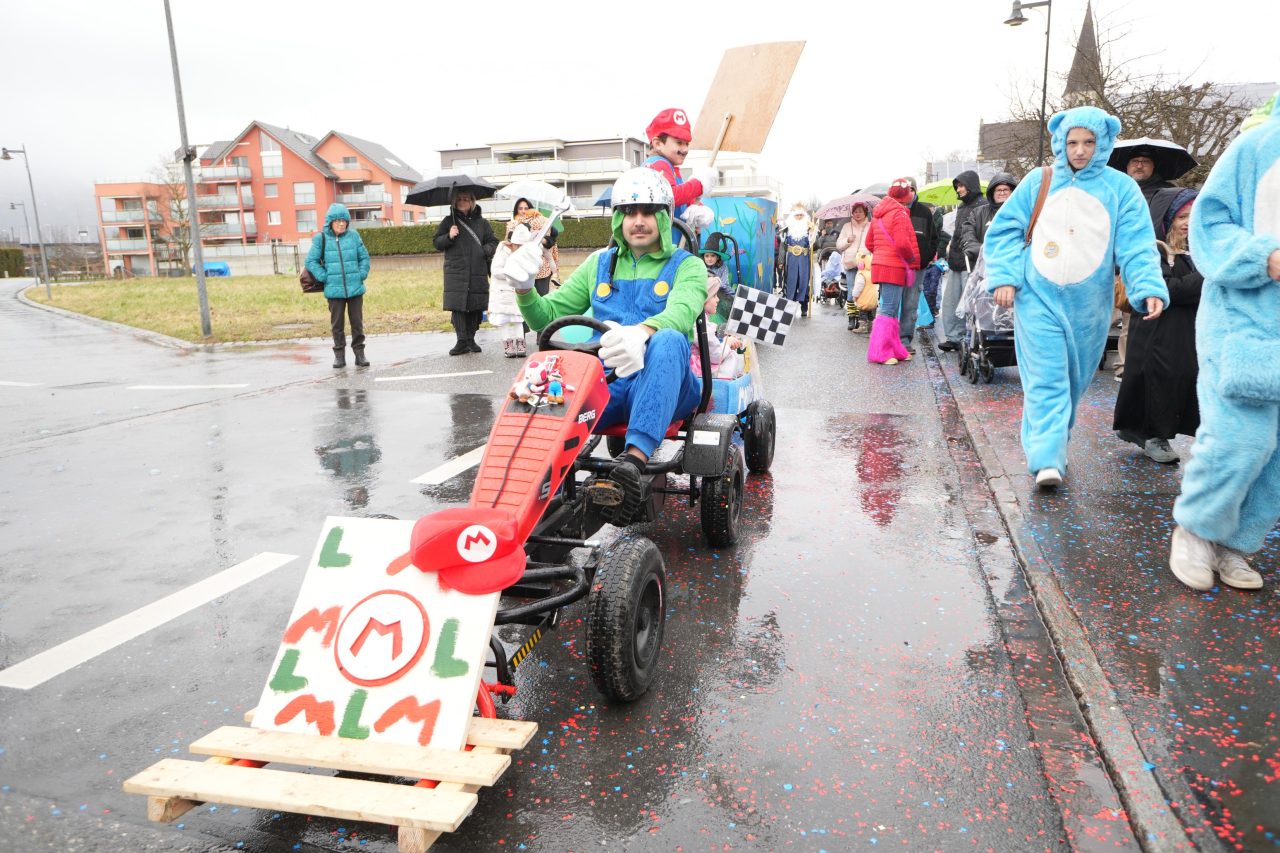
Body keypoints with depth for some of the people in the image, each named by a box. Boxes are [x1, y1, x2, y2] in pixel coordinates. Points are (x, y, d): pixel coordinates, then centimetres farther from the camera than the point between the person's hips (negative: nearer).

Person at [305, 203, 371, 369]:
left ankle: (359, 353, 15)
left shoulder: (353, 235, 3)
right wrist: (325, 277, -7)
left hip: (355, 288, 1)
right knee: (337, 324, 7)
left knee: (357, 322, 6)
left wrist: (362, 274, -2)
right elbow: (311, 261, 2)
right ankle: (339, 354, 16)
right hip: (334, 290, -1)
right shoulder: (321, 238, -1)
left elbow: (364, 257, 11)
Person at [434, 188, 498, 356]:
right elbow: (437, 242, 10)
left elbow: (493, 242, 13)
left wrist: (486, 250, -8)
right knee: (457, 306, -9)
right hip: (455, 272, -1)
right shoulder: (448, 221, 11)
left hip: (478, 272, 1)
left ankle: (471, 340, 13)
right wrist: (449, 236, -9)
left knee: (476, 307, 1)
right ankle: (462, 341, -6)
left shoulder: (482, 222, 12)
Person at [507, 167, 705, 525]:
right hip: (609, 383, 3)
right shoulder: (600, 264, 19)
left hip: (665, 387, -2)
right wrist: (524, 289, -9)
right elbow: (548, 316, 15)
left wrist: (641, 331, -41)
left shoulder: (686, 266, 7)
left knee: (669, 340, -38)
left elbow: (681, 312, -17)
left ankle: (633, 461, -48)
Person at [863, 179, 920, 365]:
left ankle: (895, 350, 19)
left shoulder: (878, 214, 16)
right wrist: (912, 259, -5)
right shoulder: (899, 213, -12)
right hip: (895, 268, -9)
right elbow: (903, 243, -21)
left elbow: (869, 243, 20)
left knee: (890, 309, 13)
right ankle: (881, 353, -7)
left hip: (881, 264, 9)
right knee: (888, 310, -8)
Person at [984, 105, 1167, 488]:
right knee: (1046, 378, -8)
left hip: (1088, 304, 2)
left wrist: (1149, 287, -19)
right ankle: (1047, 459, -10)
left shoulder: (1120, 188, 1)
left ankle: (1053, 445, 30)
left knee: (1074, 379, 12)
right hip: (1038, 298, -1)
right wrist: (1004, 277, -8)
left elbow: (1137, 246, -4)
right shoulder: (1038, 182, 3)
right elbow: (1004, 230, 4)